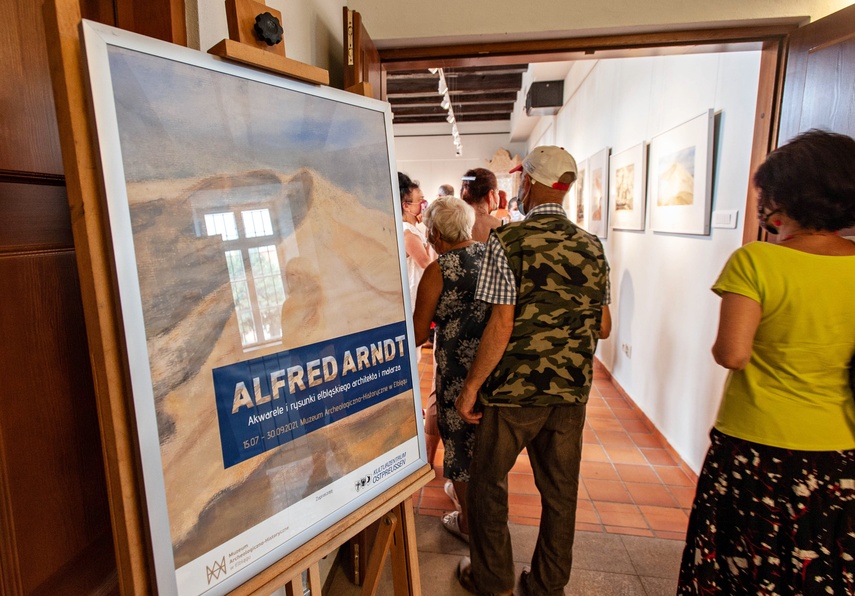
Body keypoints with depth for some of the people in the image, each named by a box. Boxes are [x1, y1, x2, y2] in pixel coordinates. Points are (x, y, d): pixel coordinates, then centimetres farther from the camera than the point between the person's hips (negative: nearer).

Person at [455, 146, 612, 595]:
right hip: (572, 391, 5)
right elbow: (603, 329, 6)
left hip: (514, 389, -4)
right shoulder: (592, 247, 3)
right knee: (560, 491, 17)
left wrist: (471, 386, -9)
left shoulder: (508, 241, -13)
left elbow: (501, 327, -17)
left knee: (488, 482, 15)